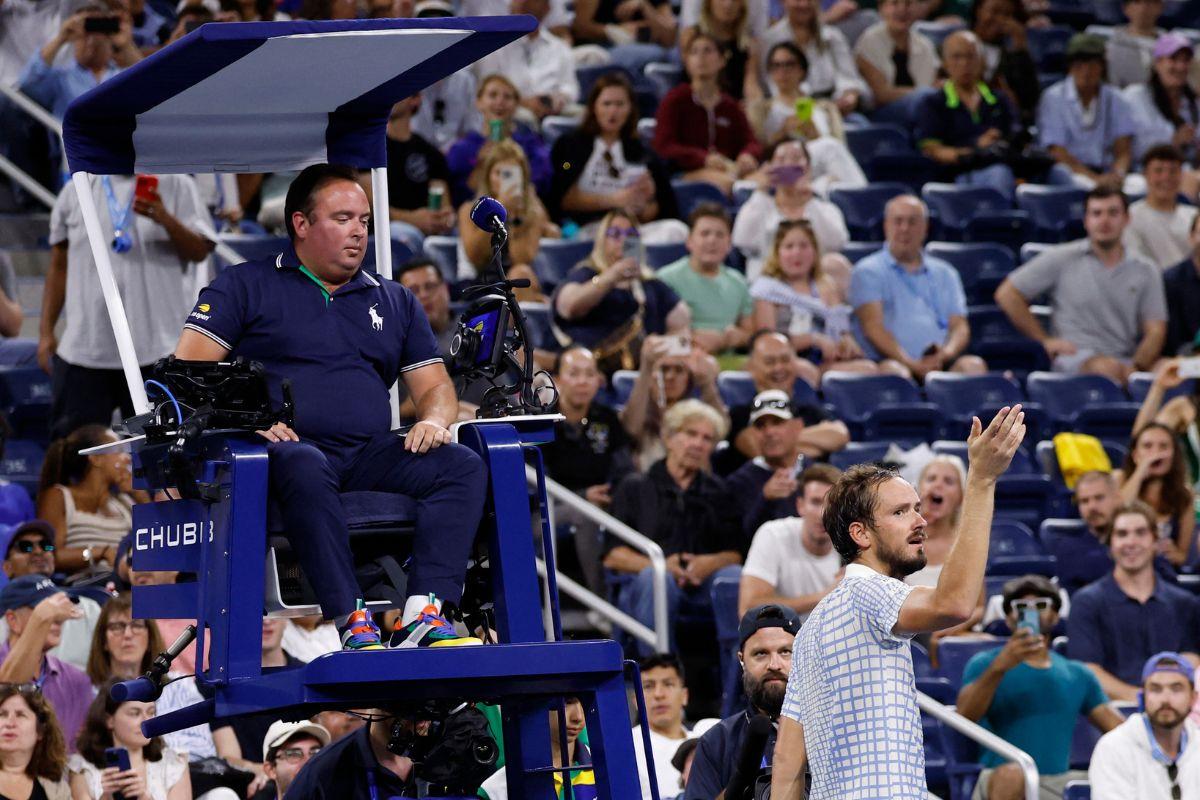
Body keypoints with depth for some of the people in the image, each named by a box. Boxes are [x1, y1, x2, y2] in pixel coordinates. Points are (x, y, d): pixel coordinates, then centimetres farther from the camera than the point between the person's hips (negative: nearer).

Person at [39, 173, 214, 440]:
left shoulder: (175, 185, 3)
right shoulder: (76, 191, 9)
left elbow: (200, 251, -3)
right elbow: (59, 266, 13)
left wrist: (166, 220, -22)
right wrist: (46, 331, 8)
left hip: (155, 350, -2)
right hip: (82, 350, 2)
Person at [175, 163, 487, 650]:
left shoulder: (395, 302, 26)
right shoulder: (245, 288, 13)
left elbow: (435, 386, 23)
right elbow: (190, 370, 3)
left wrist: (433, 420, -2)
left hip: (370, 455, 4)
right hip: (289, 445, -4)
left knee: (461, 466, -23)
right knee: (305, 469, -40)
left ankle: (422, 612, -38)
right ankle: (350, 620, -46)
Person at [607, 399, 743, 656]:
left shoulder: (718, 492, 23)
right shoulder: (635, 488, 16)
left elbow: (735, 554, 9)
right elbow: (612, 556, 4)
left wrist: (709, 563, -14)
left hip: (704, 580, 2)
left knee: (736, 576, -30)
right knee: (655, 577, -36)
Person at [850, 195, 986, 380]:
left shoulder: (944, 273, 26)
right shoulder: (868, 272, 13)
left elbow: (960, 327, 18)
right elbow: (873, 327, 0)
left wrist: (947, 352, -9)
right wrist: (911, 363, -16)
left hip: (940, 363, 4)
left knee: (973, 365, -27)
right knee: (892, 370, -38)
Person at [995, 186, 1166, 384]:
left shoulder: (1147, 273, 15)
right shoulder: (1062, 260, 9)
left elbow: (1155, 331, 7)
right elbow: (1007, 294, 10)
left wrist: (1137, 368, -13)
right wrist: (1044, 340, 4)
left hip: (1126, 362, 2)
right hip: (1075, 359, -2)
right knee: (1109, 368, -38)